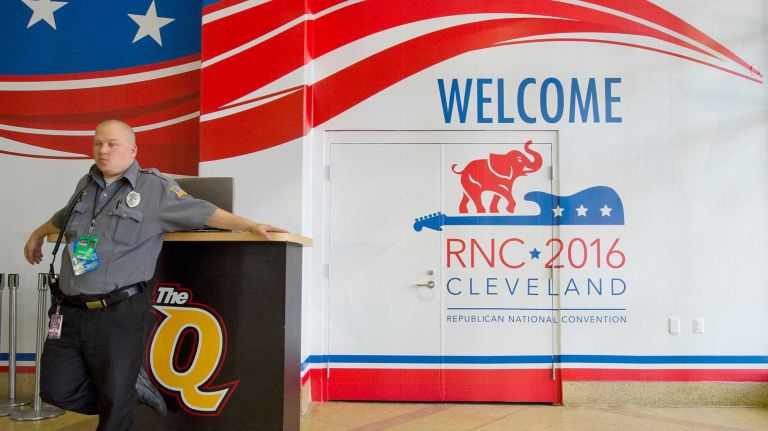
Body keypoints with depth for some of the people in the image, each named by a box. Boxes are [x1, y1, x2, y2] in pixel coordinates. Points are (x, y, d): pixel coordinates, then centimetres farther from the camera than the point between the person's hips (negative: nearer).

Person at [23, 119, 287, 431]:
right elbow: (63, 217, 35)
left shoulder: (154, 188, -3)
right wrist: (37, 235, 50)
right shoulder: (86, 185, 14)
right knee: (56, 390, 8)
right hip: (69, 311, 6)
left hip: (118, 313, -5)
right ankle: (132, 385, 25)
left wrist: (251, 225, -13)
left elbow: (203, 213, -6)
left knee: (116, 400, 3)